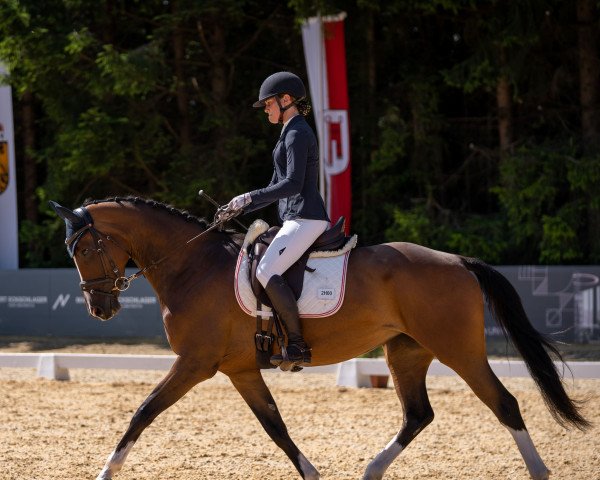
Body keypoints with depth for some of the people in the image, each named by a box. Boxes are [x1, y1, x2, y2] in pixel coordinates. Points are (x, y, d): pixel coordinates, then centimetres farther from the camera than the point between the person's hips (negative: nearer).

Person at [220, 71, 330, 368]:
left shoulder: (297, 134, -10)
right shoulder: (291, 134, 22)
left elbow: (293, 184, -21)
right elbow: (277, 187, 25)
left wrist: (250, 197, -18)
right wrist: (241, 208, 16)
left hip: (304, 218, -11)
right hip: (296, 219, 11)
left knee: (267, 272, -24)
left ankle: (298, 346, -25)